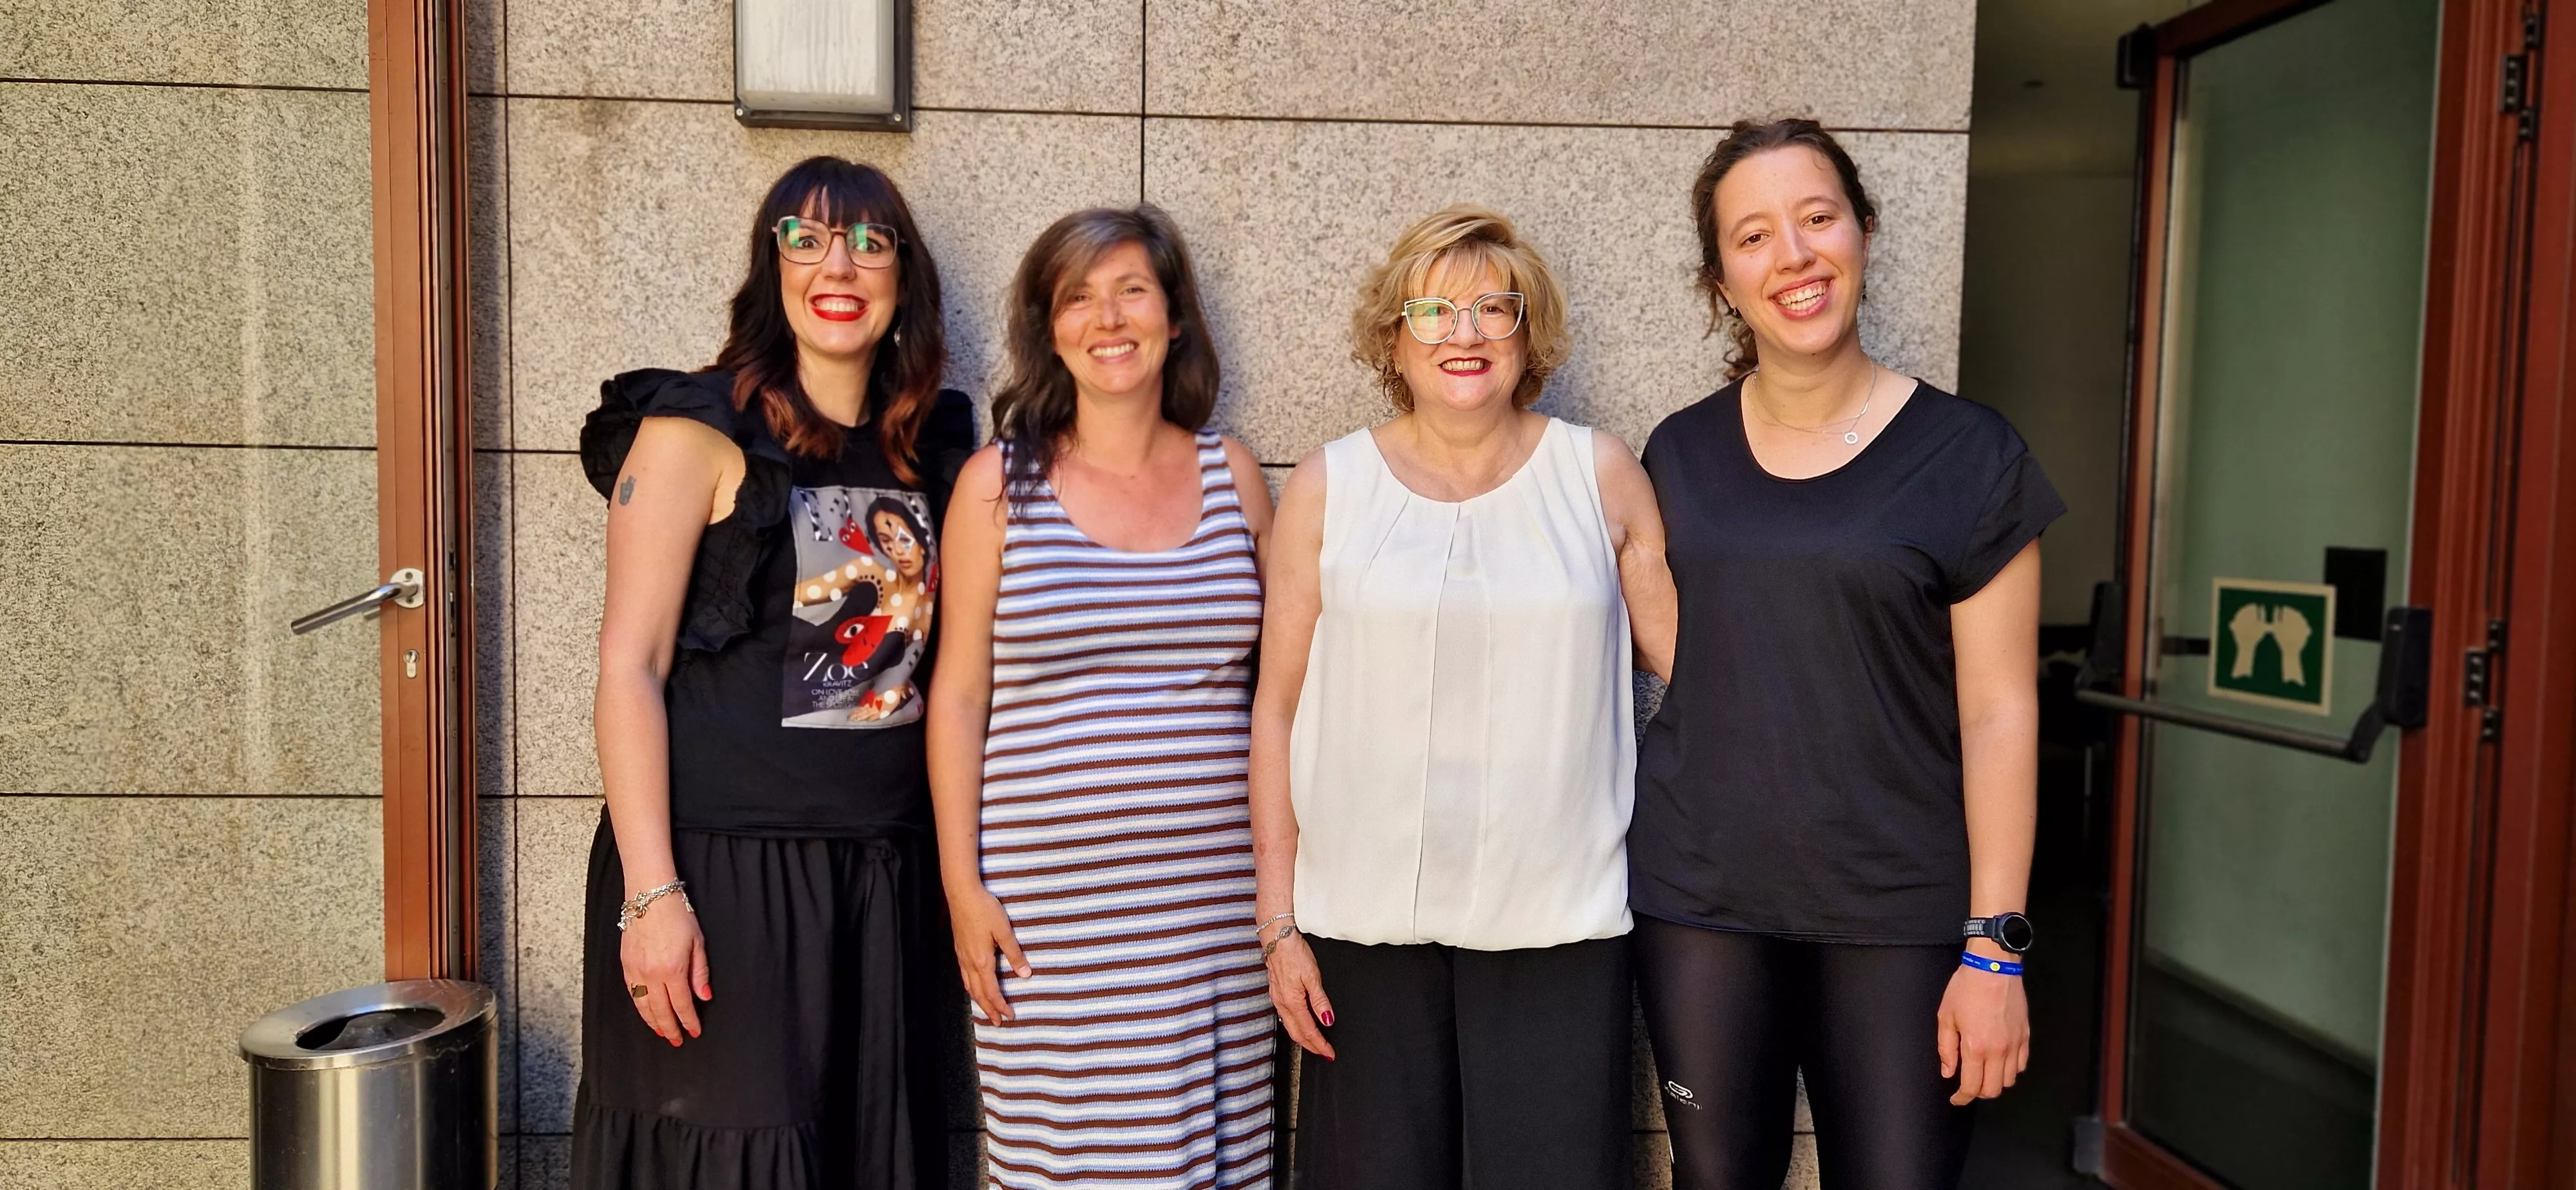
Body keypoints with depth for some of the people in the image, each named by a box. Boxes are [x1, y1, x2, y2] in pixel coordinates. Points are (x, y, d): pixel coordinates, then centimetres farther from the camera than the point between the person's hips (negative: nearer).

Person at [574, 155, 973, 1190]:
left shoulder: (928, 450, 10)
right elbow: (629, 667, -10)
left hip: (887, 880, 5)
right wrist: (650, 892, -17)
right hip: (721, 874, -5)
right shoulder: (695, 431, -5)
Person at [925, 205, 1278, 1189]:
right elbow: (959, 694, 2)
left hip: (1216, 895, 2)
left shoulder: (1233, 475, 8)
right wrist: (961, 885, -3)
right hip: (1053, 902, -2)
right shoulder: (1000, 481, 1)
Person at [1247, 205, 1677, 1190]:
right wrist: (1279, 918, 1)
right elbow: (1278, 711, 3)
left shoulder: (1600, 475, 3)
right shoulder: (1327, 488, 2)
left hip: (1559, 922, 0)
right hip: (1365, 922, 0)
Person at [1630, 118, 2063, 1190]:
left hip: (1893, 919, -2)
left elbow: (1999, 712, -5)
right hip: (1698, 903, 3)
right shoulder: (1680, 454, 4)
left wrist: (1995, 945, -7)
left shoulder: (1966, 457, -5)